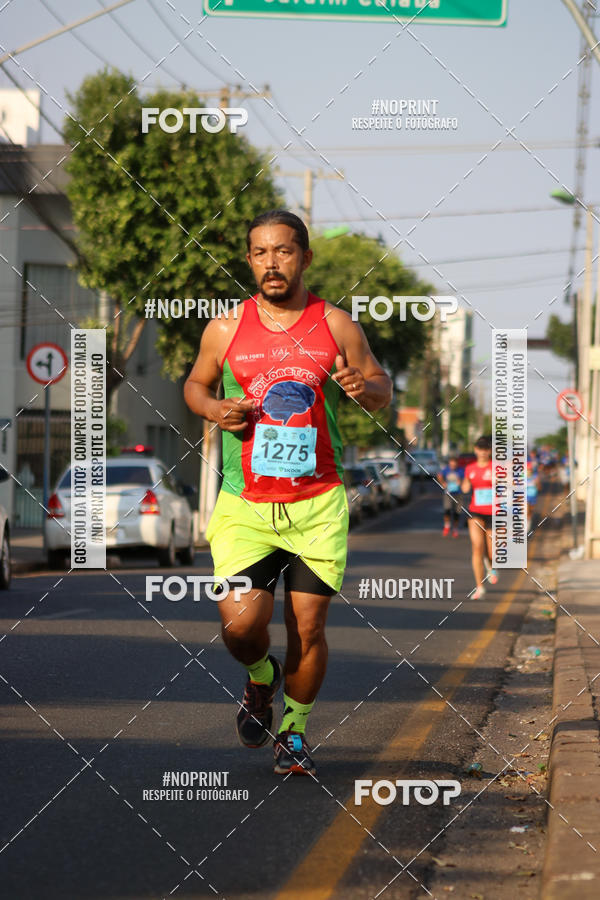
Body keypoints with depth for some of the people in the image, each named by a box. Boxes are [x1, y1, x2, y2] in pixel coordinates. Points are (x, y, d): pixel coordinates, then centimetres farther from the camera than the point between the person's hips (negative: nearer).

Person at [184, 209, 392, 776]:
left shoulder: (336, 326, 1)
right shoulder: (226, 330, 3)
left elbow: (382, 392, 11)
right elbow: (195, 384, 19)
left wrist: (365, 387, -13)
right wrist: (213, 409, -4)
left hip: (317, 505, 0)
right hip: (245, 504, 0)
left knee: (308, 629, 0)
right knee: (240, 627, -12)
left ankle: (293, 730, 23)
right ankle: (261, 679, 24)